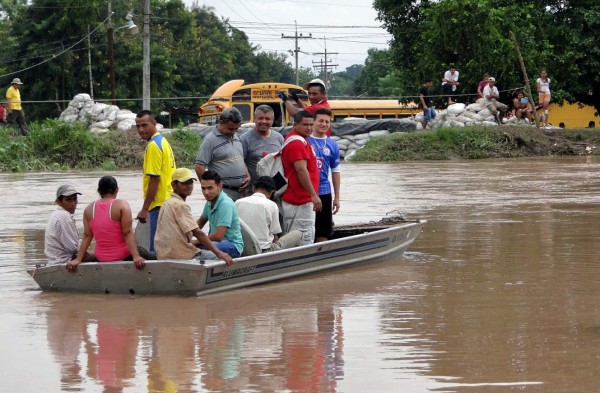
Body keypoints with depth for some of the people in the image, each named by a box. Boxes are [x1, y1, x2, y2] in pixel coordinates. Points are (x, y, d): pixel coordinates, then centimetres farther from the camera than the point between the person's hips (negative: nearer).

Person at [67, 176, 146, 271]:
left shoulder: (89, 209, 1)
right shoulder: (122, 205, -11)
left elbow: (87, 236, -1)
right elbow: (128, 233, -17)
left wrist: (78, 259, 1)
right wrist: (136, 257, -20)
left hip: (101, 259, 5)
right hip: (123, 256, -5)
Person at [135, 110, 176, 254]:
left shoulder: (153, 146, -15)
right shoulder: (162, 140, 16)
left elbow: (154, 179, -19)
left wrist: (144, 209, -16)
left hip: (159, 205, -10)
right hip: (168, 201, 10)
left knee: (157, 249, -9)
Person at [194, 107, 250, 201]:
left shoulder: (236, 137, 15)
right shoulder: (210, 140, -8)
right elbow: (199, 167, -11)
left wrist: (247, 176, 9)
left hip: (240, 192, 7)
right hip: (223, 193, -7)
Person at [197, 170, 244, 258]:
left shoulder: (226, 204, -21)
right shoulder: (210, 201, 6)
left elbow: (218, 236, -24)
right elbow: (201, 222, 24)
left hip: (233, 246, -8)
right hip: (218, 242, 8)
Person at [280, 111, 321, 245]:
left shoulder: (294, 139, 17)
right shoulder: (298, 143, -16)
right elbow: (301, 170, -24)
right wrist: (313, 195, -23)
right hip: (300, 200, -11)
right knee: (305, 238, -11)